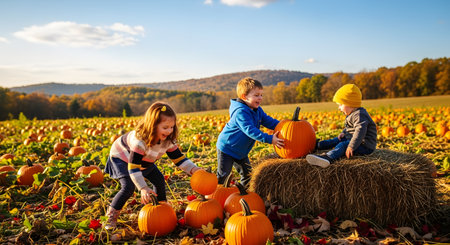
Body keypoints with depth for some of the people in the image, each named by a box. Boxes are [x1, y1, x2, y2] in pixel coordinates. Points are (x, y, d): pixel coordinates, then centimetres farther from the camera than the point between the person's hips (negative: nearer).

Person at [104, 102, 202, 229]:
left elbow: (179, 158, -14)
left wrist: (193, 169, -32)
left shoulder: (168, 140, -22)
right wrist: (143, 188, -48)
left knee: (159, 180, 1)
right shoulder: (139, 139, -43)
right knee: (128, 187, -23)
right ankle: (111, 215, -6)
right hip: (122, 156, -7)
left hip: (144, 160, 7)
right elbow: (133, 167, -42)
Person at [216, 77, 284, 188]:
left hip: (240, 151, 9)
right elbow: (250, 130, -39)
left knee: (247, 173, 14)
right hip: (226, 148, -8)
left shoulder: (257, 110, 1)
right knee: (222, 174, -4)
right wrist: (269, 139, -45)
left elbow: (269, 121, 3)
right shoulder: (240, 112, -30)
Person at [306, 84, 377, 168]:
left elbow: (360, 131, -34)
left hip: (365, 146, -11)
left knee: (343, 145, -29)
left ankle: (328, 157, -53)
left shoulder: (359, 115, -21)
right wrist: (343, 133, 10)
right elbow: (349, 128, 31)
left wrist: (351, 147, -39)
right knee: (338, 140, 14)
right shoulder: (352, 114, 15)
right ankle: (316, 145, 17)